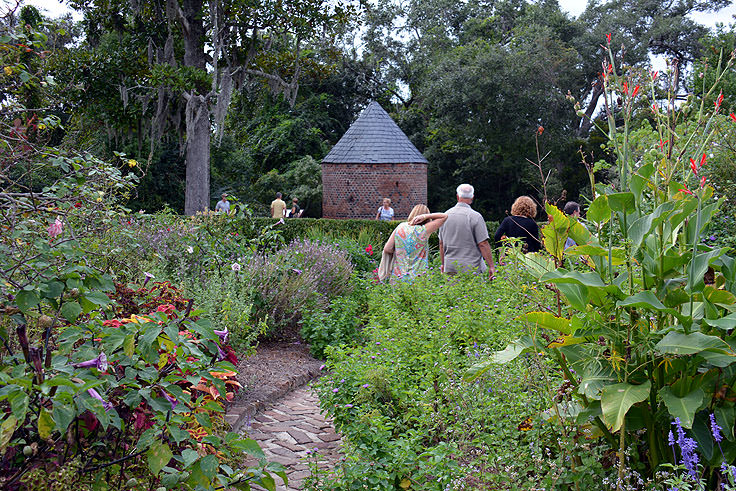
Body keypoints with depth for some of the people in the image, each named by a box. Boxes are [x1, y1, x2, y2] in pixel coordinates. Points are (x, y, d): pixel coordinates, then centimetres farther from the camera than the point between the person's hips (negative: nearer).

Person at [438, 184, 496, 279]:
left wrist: (443, 264, 24)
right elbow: (483, 244, -11)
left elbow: (441, 243, 14)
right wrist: (491, 267, -5)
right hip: (471, 267, -4)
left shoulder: (446, 215, 8)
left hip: (450, 268, 5)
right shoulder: (475, 216, -9)